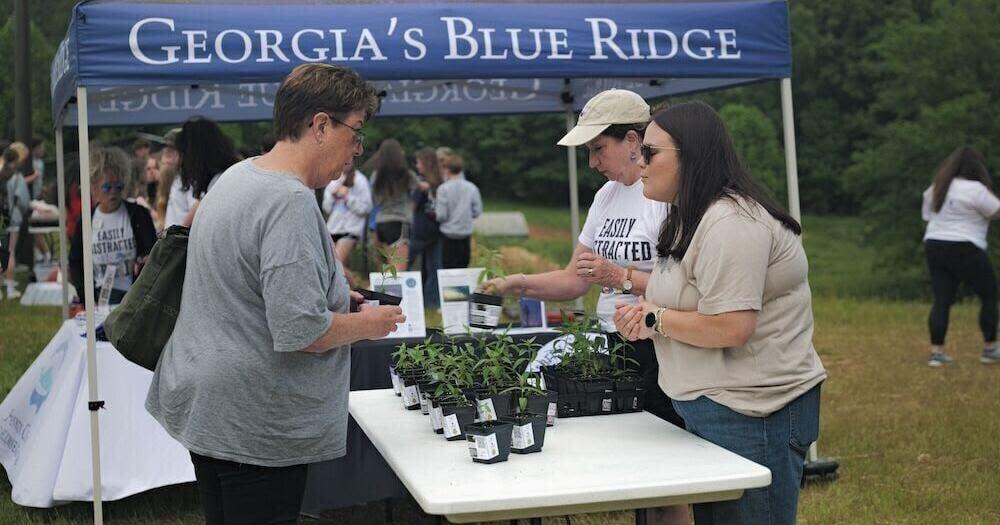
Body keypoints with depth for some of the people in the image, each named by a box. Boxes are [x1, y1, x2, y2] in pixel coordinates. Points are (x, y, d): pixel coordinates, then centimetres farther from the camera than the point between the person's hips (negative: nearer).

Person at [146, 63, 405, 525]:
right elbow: (300, 331, -27)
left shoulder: (235, 176, 8)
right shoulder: (291, 202, -22)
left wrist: (335, 296, 15)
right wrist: (366, 324, -8)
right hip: (255, 426, -10)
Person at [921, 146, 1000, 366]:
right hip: (965, 250, -7)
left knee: (942, 300, 6)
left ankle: (936, 352, 0)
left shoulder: (935, 189, 11)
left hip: (934, 248, 7)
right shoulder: (975, 189, -13)